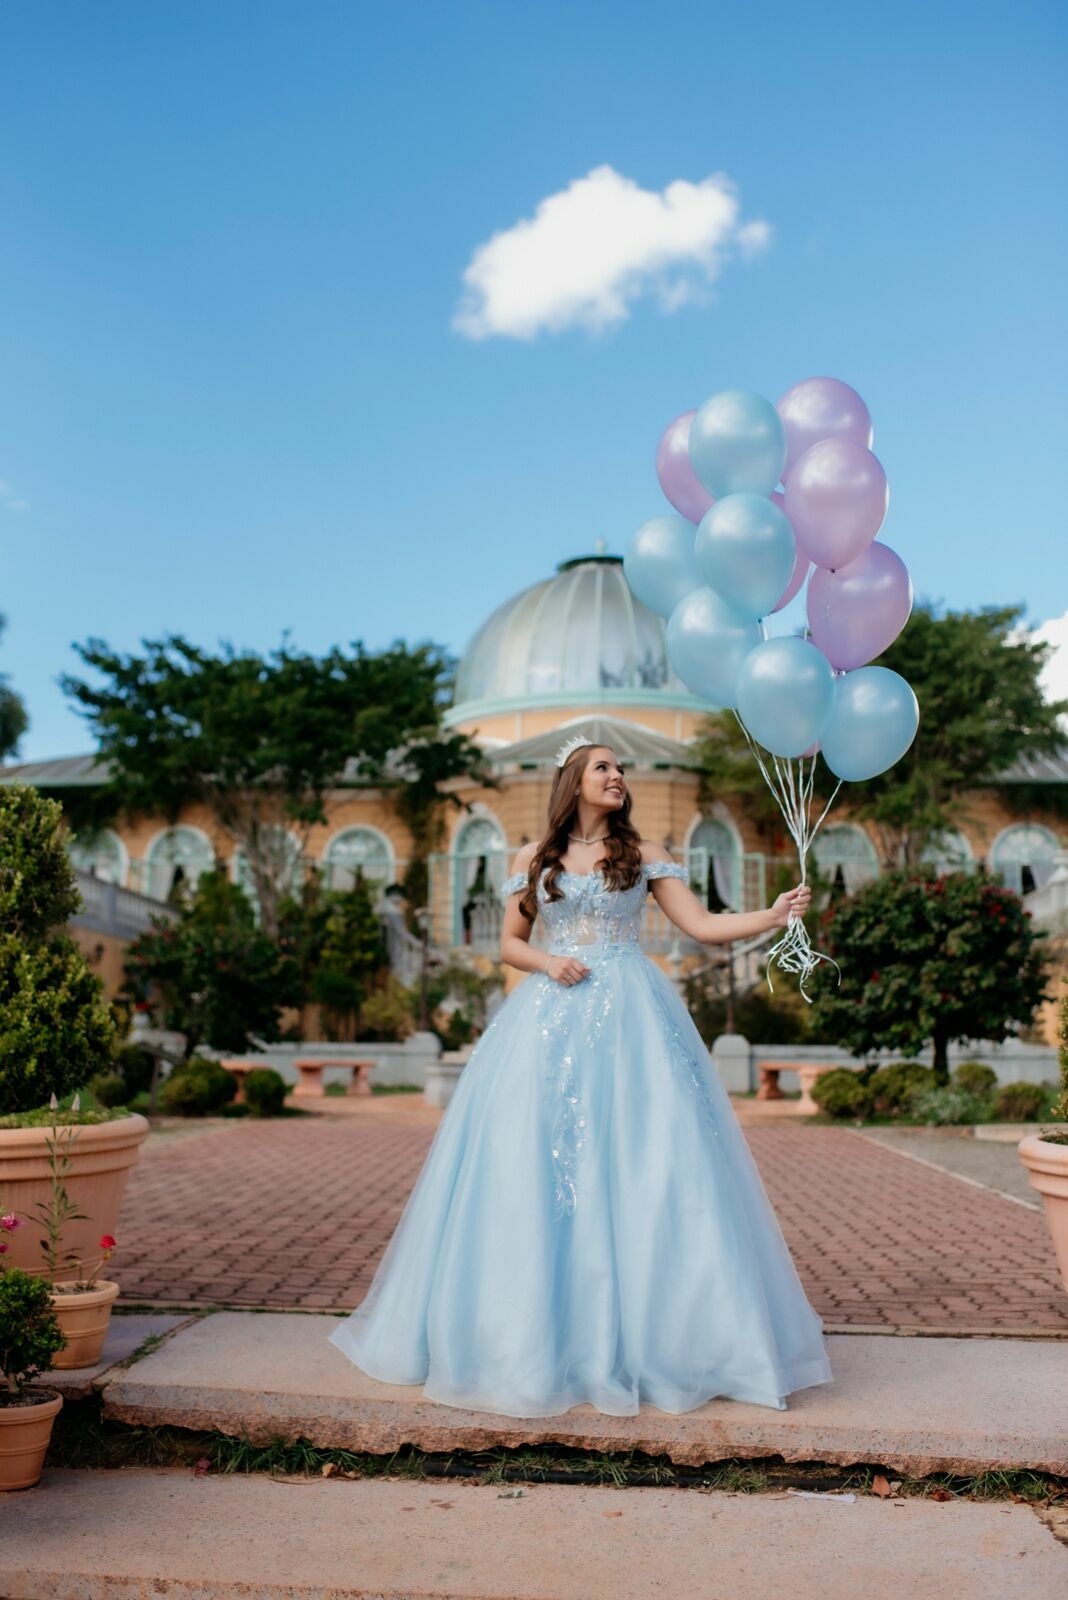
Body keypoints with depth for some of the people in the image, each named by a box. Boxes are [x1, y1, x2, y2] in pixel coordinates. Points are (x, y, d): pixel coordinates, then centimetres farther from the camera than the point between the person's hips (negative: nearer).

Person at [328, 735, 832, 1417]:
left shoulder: (644, 855, 8)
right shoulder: (534, 860, 11)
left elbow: (702, 924, 2)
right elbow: (511, 943, 13)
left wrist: (774, 916, -11)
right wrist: (547, 961, -7)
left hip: (630, 1020, -1)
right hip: (551, 1016, 1)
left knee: (637, 1166, -5)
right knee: (535, 1167, -2)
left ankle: (637, 1332, 7)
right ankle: (539, 1332, 12)